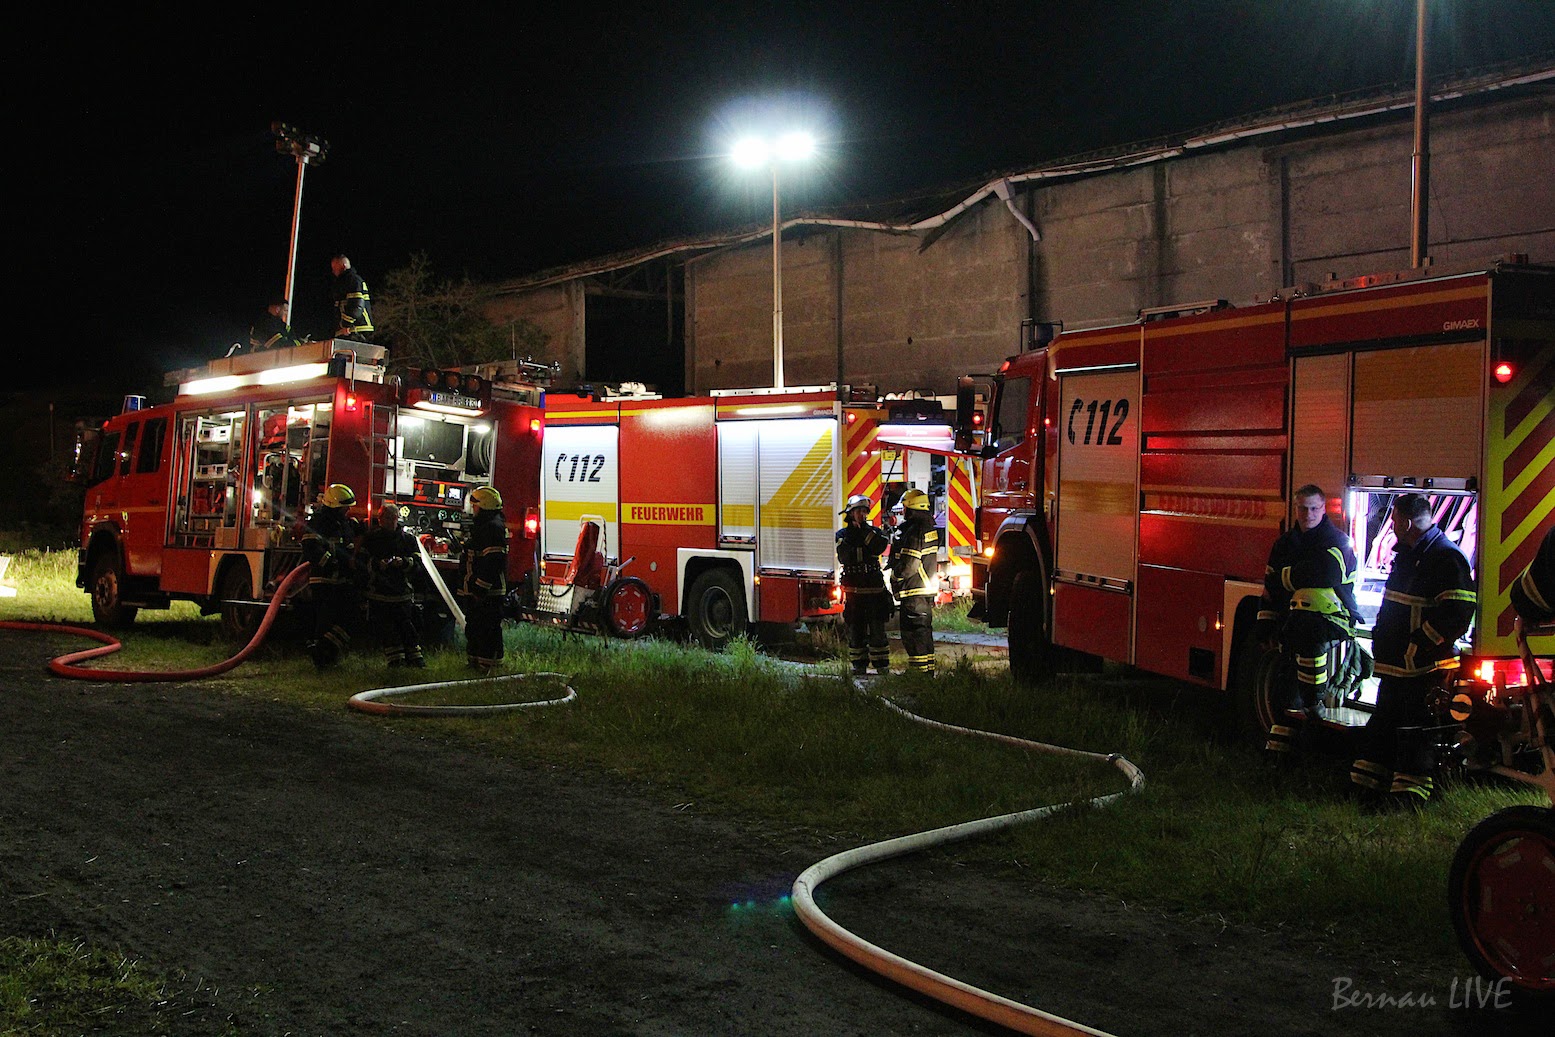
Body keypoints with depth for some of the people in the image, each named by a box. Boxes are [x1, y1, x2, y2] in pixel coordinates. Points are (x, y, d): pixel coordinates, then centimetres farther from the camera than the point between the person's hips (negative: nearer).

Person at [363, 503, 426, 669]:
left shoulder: (407, 537, 8)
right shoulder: (371, 538, 5)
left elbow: (417, 560, 4)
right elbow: (363, 560, 2)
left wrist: (404, 562, -16)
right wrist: (377, 564, -17)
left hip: (401, 590, 0)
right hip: (378, 591, 0)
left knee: (407, 624, 0)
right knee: (385, 628, 1)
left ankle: (414, 656, 8)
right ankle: (394, 659, 8)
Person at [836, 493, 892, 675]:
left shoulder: (874, 531, 8)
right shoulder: (842, 535, 6)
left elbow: (880, 547, -13)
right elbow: (843, 557, -3)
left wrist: (864, 530, -13)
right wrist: (850, 536, -10)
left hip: (874, 587, -1)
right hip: (853, 588, 1)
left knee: (877, 629, -2)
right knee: (855, 629, 4)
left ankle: (882, 667, 1)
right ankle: (859, 666, 12)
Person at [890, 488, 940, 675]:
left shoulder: (914, 531, -18)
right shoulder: (930, 527, 13)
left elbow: (909, 565, -21)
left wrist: (895, 578, -5)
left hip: (914, 591, -10)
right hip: (928, 588, 10)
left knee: (914, 630, -7)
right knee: (923, 630, 16)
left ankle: (920, 669, -8)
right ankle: (928, 669, 21)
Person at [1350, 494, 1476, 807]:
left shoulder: (1446, 557, -14)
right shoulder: (1406, 555, 16)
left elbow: (1457, 614, -22)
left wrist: (1415, 648, -21)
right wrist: (1380, 638, 16)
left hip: (1423, 666, -10)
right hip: (1395, 664, 10)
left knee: (1416, 729, -4)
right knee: (1382, 724, 14)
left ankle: (1411, 790, 2)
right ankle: (1368, 781, 22)